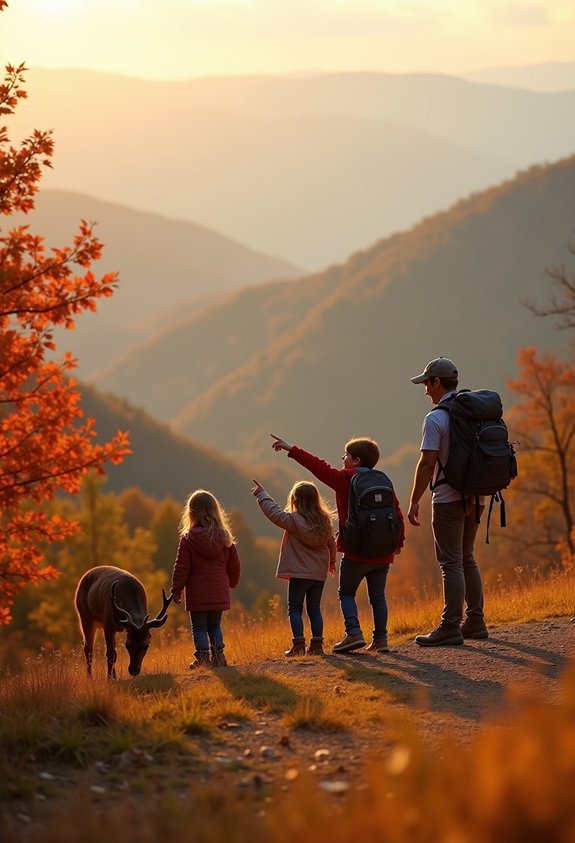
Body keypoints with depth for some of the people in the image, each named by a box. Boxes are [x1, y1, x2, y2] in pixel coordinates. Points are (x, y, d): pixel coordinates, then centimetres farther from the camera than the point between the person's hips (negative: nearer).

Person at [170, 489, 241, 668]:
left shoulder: (188, 538, -9)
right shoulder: (225, 537, 2)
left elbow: (181, 567, -9)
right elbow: (235, 565, 9)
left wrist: (176, 590, -1)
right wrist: (232, 583, 27)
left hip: (197, 595, -4)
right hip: (219, 593, 4)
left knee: (199, 628, 5)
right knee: (215, 626, 17)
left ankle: (203, 658, 0)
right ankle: (218, 655, 10)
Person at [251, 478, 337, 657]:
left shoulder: (293, 520, -14)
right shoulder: (324, 521, 4)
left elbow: (273, 512, -9)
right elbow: (331, 543, 15)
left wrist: (261, 494, 3)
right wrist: (331, 561, 32)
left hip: (299, 573, -5)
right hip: (319, 573, 5)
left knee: (294, 609, 1)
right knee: (314, 609, 11)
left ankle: (298, 645, -7)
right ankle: (317, 645, 8)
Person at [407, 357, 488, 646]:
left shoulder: (436, 419, -12)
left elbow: (427, 463, -15)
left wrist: (414, 501, -9)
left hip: (449, 499, -7)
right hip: (476, 497, 7)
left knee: (451, 563, -6)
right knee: (466, 559, 17)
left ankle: (450, 627, -7)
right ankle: (475, 622, 18)